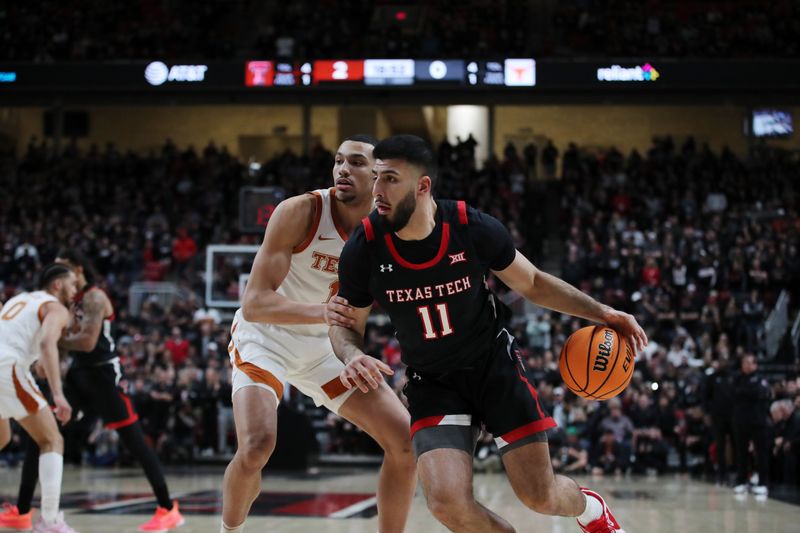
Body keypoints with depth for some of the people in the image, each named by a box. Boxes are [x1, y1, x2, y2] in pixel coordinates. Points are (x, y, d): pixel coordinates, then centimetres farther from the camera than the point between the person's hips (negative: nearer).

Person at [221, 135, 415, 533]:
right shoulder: (300, 212, -24)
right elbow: (254, 303, -29)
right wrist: (321, 312, -45)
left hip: (324, 344, 5)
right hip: (264, 336, -5)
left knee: (406, 439, -4)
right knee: (257, 445, -27)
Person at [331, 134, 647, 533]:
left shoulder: (475, 230, -18)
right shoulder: (363, 250, -17)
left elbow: (531, 283, 0)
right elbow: (346, 325, -1)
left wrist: (601, 313, -10)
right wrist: (353, 357, -25)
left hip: (494, 365, 0)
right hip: (431, 383, 0)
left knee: (541, 496, 0)